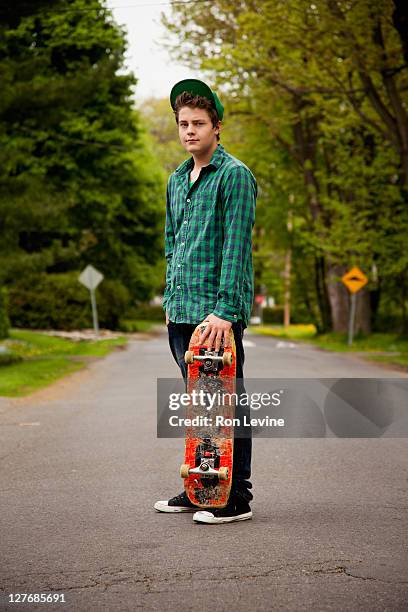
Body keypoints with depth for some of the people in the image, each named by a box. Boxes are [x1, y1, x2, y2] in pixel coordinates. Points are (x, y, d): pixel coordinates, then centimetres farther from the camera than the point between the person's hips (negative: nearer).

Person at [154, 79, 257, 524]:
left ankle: (236, 498, 6)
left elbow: (236, 247, -15)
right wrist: (171, 299, 16)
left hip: (218, 311, -7)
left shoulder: (235, 175, -7)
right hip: (182, 311, 8)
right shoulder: (177, 179, 17)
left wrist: (225, 309, -21)